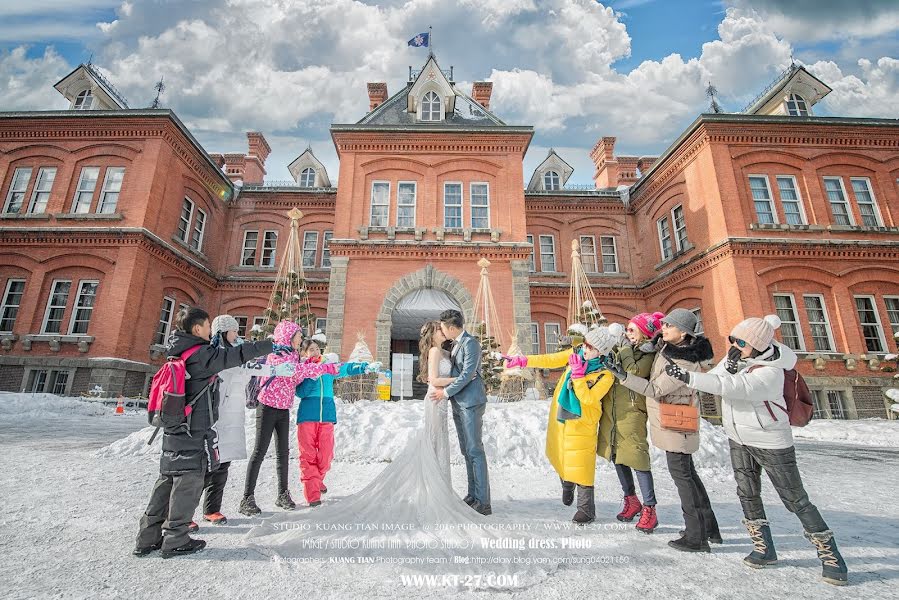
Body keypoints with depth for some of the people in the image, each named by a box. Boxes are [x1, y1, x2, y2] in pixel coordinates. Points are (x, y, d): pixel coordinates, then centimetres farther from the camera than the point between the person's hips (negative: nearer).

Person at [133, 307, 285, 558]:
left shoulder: (178, 352, 9)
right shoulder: (202, 354, -16)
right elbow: (235, 355, -21)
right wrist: (271, 346, -17)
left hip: (174, 430, 9)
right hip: (195, 432, -9)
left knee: (168, 479, 15)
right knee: (189, 481, 2)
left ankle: (148, 538, 22)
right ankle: (175, 540, 10)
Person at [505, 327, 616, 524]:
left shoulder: (606, 375, -17)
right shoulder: (576, 353, -4)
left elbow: (587, 398, -24)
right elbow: (550, 360, 0)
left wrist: (578, 374, -30)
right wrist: (523, 360, -5)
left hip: (582, 425, -5)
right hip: (559, 418, 5)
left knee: (580, 465, 0)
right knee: (560, 457, 21)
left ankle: (587, 510, 20)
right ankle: (567, 486, 51)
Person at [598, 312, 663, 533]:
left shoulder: (647, 355, -7)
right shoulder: (621, 348, 12)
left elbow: (634, 374, -23)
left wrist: (625, 351, -14)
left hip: (631, 412, -7)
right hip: (611, 410, 7)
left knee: (636, 458, -9)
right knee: (616, 456, 13)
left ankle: (649, 509, 5)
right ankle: (631, 501, 29)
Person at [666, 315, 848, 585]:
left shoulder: (769, 372, -30)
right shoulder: (735, 356, -5)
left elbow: (732, 388, -43)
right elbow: (713, 379, -3)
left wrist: (686, 377, -46)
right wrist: (728, 366, -22)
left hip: (771, 441, -7)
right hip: (739, 439, 7)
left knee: (796, 500, 5)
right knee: (748, 494, 12)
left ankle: (829, 553, 24)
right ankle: (764, 548, 27)